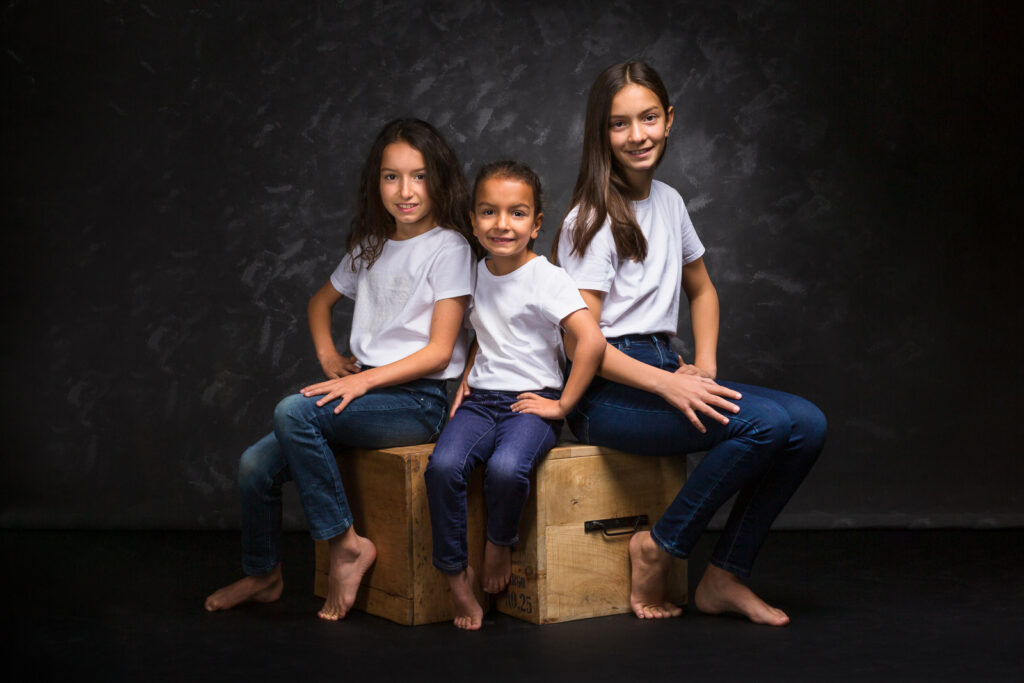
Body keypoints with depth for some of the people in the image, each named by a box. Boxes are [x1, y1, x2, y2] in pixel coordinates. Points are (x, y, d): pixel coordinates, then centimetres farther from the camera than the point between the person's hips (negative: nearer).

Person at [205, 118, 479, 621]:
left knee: (294, 411, -29)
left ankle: (345, 544, -16)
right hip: (364, 389, 7)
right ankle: (263, 575, 17)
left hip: (418, 401, -6)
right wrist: (330, 358, 14)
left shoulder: (448, 247, -5)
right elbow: (321, 301, 32)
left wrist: (364, 380, -19)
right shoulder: (370, 247, 15)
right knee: (256, 464, -8)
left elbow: (439, 352, -12)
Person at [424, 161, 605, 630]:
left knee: (506, 468, -35)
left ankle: (501, 545, -2)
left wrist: (562, 405, -16)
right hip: (481, 398, 5)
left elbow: (592, 341, -19)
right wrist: (466, 380, 14)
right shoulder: (476, 275, 11)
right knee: (443, 465, -26)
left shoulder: (546, 279, -9)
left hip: (532, 401, -5)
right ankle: (456, 574, -10)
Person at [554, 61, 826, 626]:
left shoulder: (668, 201, 14)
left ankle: (725, 578, -4)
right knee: (768, 423, -27)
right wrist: (669, 385, -24)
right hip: (607, 392, -7)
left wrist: (703, 366, 8)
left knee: (807, 424, -13)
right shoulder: (592, 220, -9)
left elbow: (702, 290, 26)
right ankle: (657, 548, -9)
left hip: (662, 370, 7)